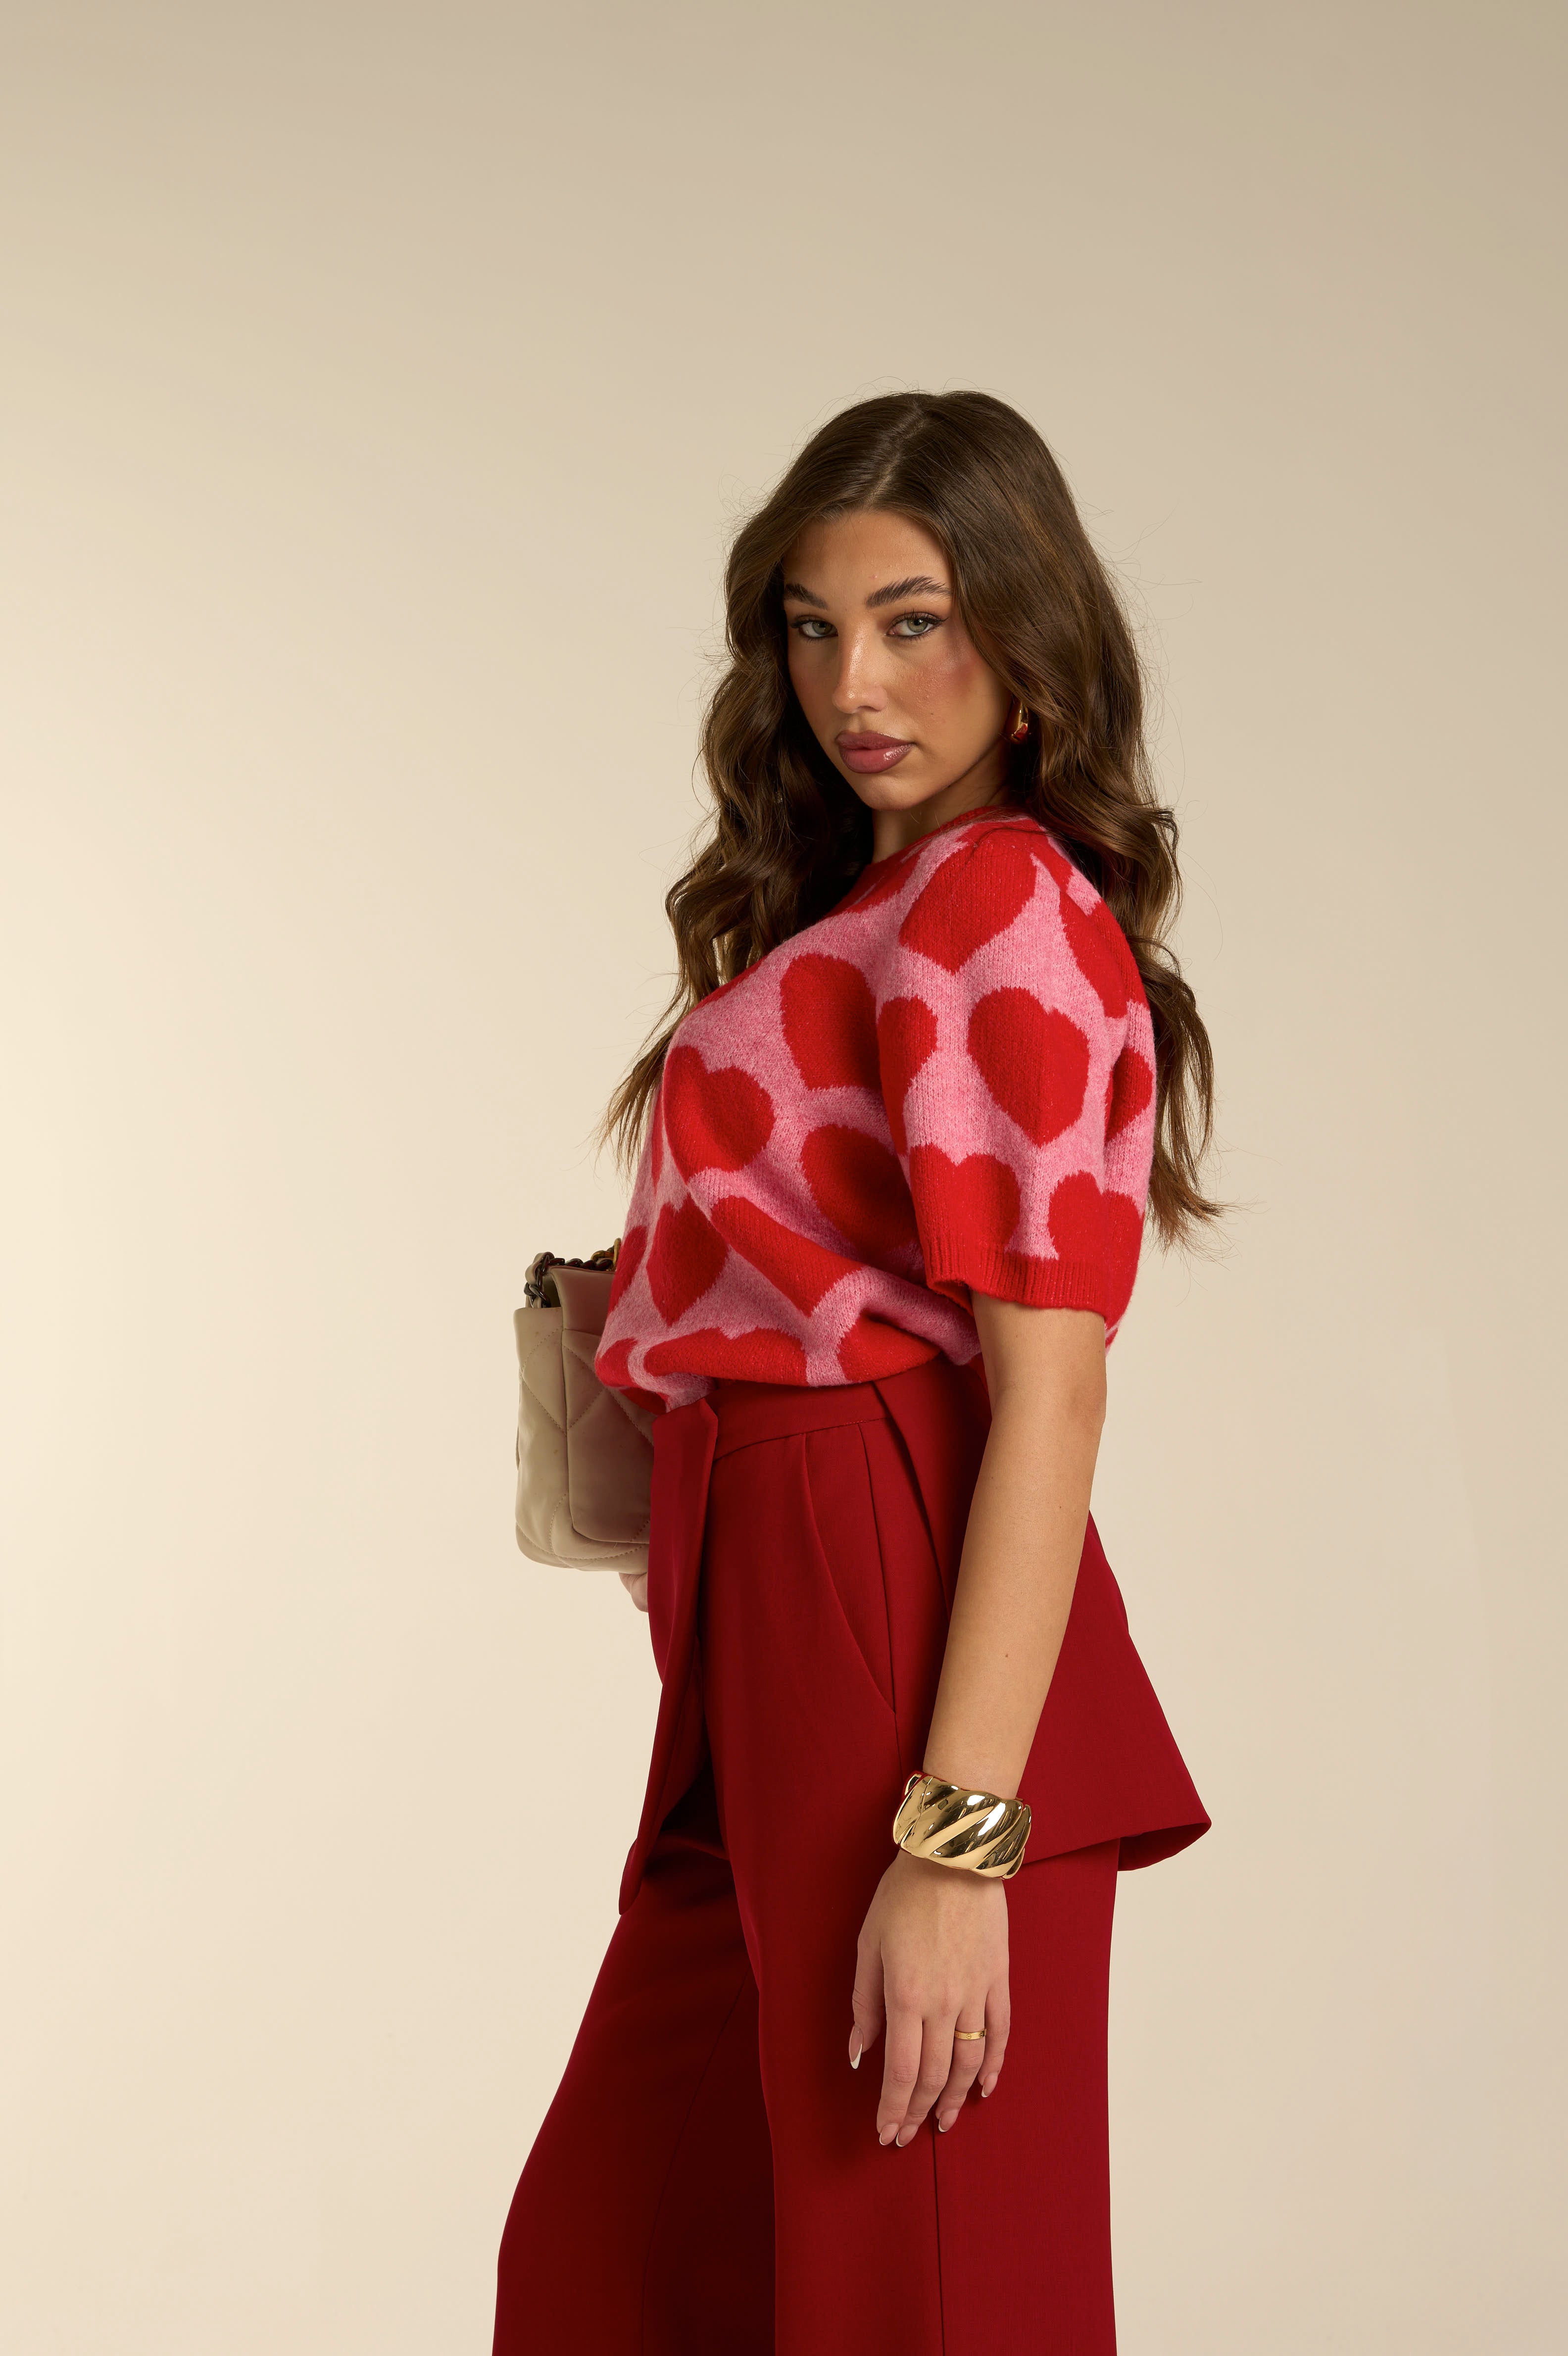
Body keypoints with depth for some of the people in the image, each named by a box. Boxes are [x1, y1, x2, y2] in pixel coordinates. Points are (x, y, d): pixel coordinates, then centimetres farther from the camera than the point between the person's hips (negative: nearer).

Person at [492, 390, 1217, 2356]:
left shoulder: (1003, 906, -12)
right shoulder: (853, 905, 17)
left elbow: (1051, 1389, -20)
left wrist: (960, 1844, -24)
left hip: (897, 1630, -9)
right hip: (775, 1632, 9)